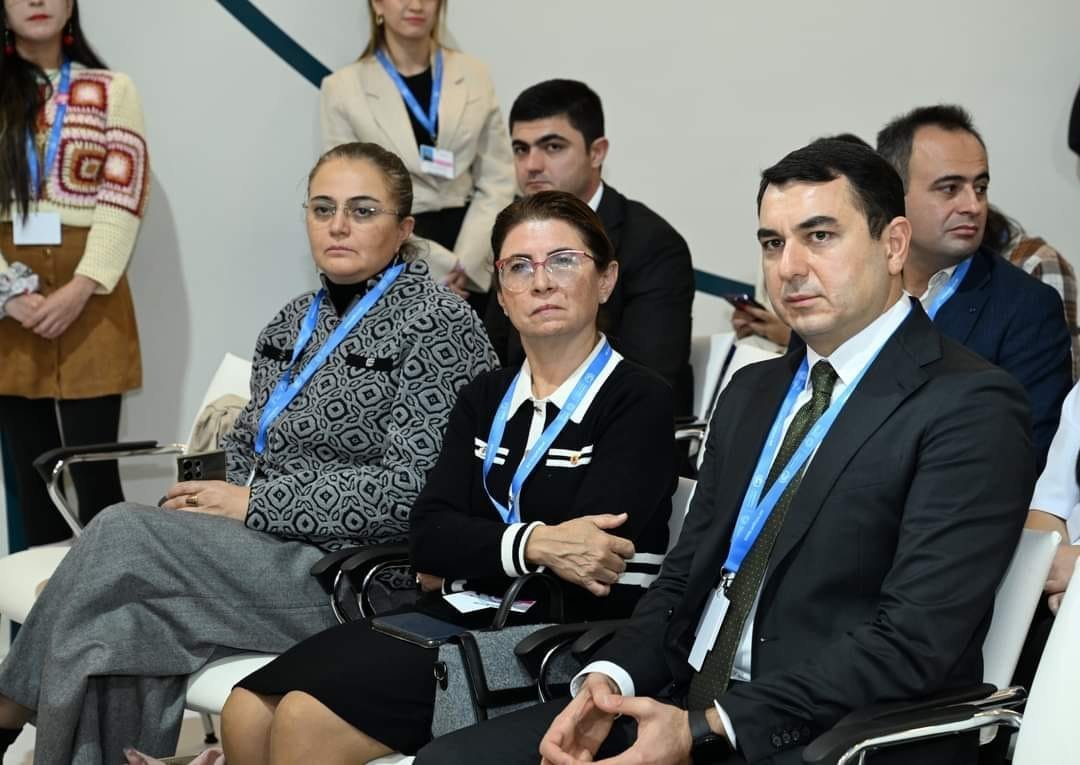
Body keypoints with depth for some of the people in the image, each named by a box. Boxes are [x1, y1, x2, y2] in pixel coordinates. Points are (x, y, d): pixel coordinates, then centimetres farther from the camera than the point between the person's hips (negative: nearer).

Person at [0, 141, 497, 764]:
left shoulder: (438, 325, -8)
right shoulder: (295, 322, 17)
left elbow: (410, 489, -17)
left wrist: (254, 502, -15)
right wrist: (205, 496, -1)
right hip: (270, 554, 7)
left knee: (122, 534, -19)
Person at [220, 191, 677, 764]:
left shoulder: (639, 400, -2)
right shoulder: (485, 398, 18)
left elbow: (587, 555, -14)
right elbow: (429, 532, 4)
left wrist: (470, 555, -4)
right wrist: (531, 544, -14)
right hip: (458, 617, 6)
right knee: (248, 714, -16)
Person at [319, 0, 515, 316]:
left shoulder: (474, 75, 8)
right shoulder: (343, 88, 1)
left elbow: (497, 182, 6)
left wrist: (463, 262, -7)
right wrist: (431, 269, -10)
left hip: (470, 272, 2)